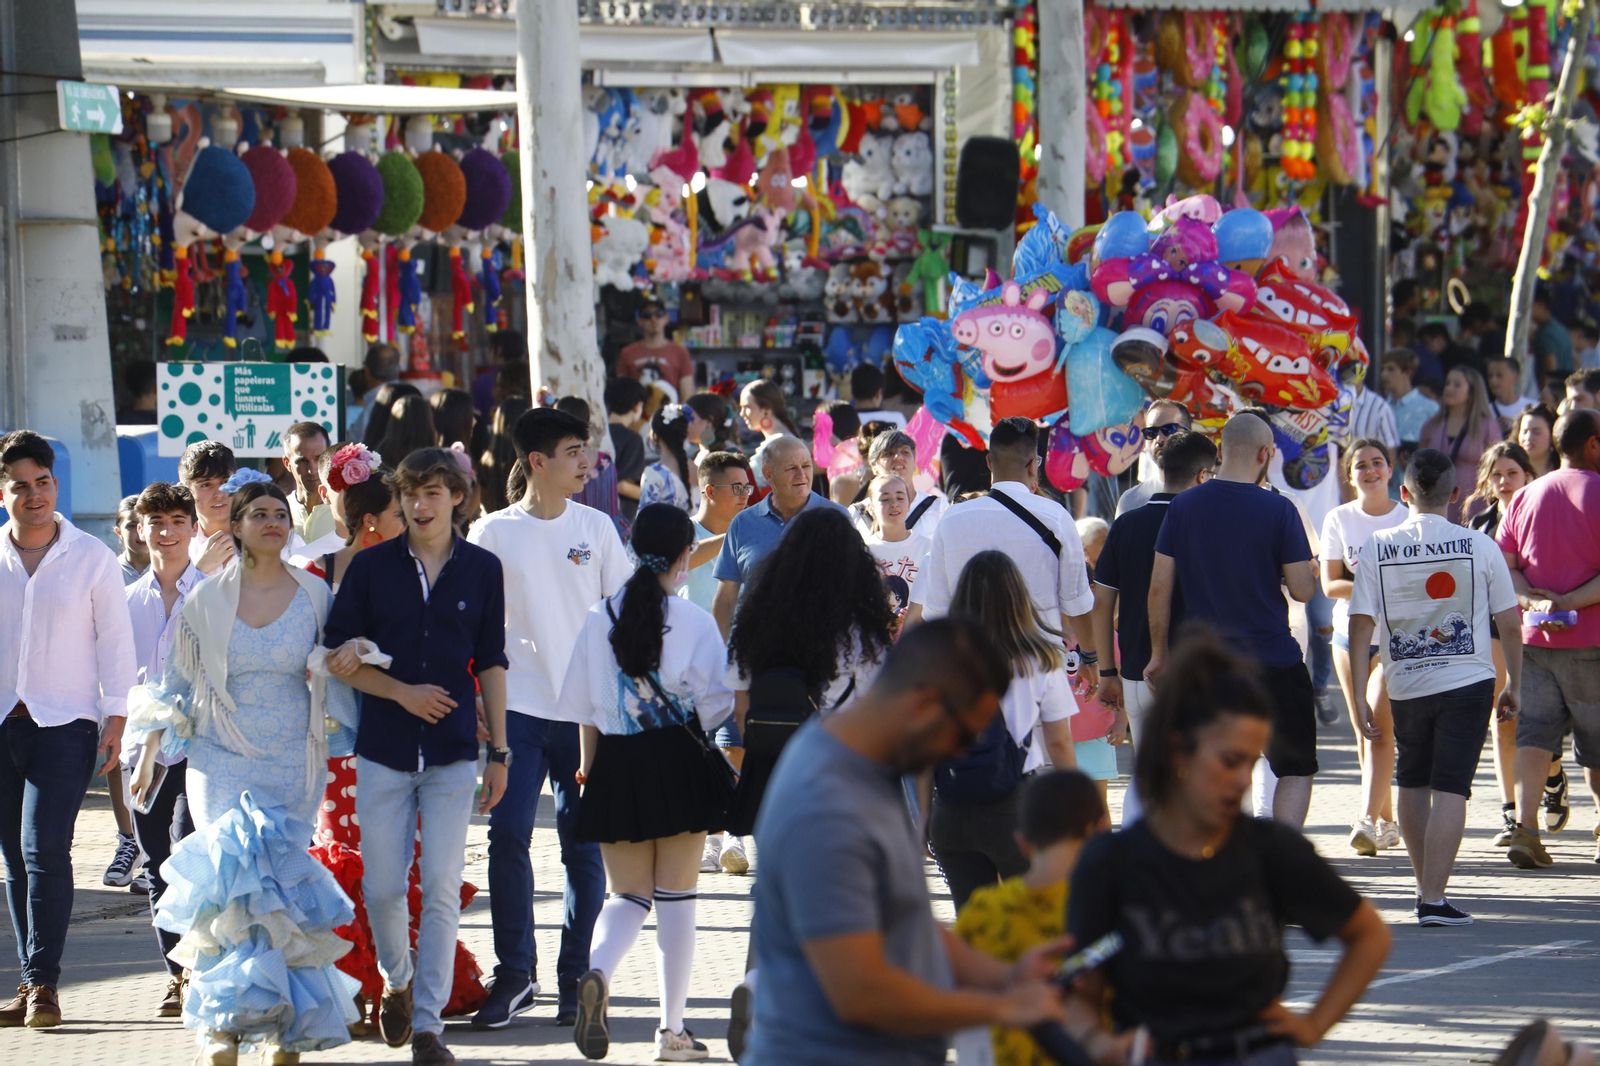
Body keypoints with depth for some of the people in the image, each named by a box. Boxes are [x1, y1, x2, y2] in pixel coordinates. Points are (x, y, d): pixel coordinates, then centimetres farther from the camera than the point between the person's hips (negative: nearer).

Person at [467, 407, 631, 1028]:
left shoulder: (595, 528, 7)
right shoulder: (494, 533, 3)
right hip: (518, 710, -1)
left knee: (584, 845, 3)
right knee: (507, 836, -10)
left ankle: (576, 979, 11)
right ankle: (515, 975, 0)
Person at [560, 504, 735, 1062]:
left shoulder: (601, 618, 2)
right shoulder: (695, 621, -6)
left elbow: (582, 707, 8)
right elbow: (715, 703, -5)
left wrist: (588, 767, 20)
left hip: (617, 765, 2)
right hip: (678, 761, -2)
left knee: (628, 894, 10)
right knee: (676, 895, 6)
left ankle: (598, 974, -21)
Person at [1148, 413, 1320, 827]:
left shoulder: (1183, 507, 0)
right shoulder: (1278, 510, -9)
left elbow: (1159, 585, 1)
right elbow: (1303, 590, -9)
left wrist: (1159, 653, 10)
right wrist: (1309, 571, 15)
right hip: (1274, 661, -3)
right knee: (1296, 769, 8)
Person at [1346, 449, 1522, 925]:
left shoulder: (1378, 547, -3)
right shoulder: (1479, 546, -5)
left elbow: (1361, 624, -6)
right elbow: (1509, 622, -1)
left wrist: (1358, 696, -2)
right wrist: (1514, 684, 11)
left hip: (1405, 685, 2)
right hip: (1468, 680, -2)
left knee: (1412, 782, 20)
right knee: (1450, 787, -3)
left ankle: (1425, 887, 28)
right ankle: (1434, 898, -10)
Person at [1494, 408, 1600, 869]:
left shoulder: (1525, 497, 9)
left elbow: (1502, 567, 4)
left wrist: (1535, 601, -7)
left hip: (1534, 638, 4)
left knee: (1533, 735, 2)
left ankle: (1526, 827, -16)